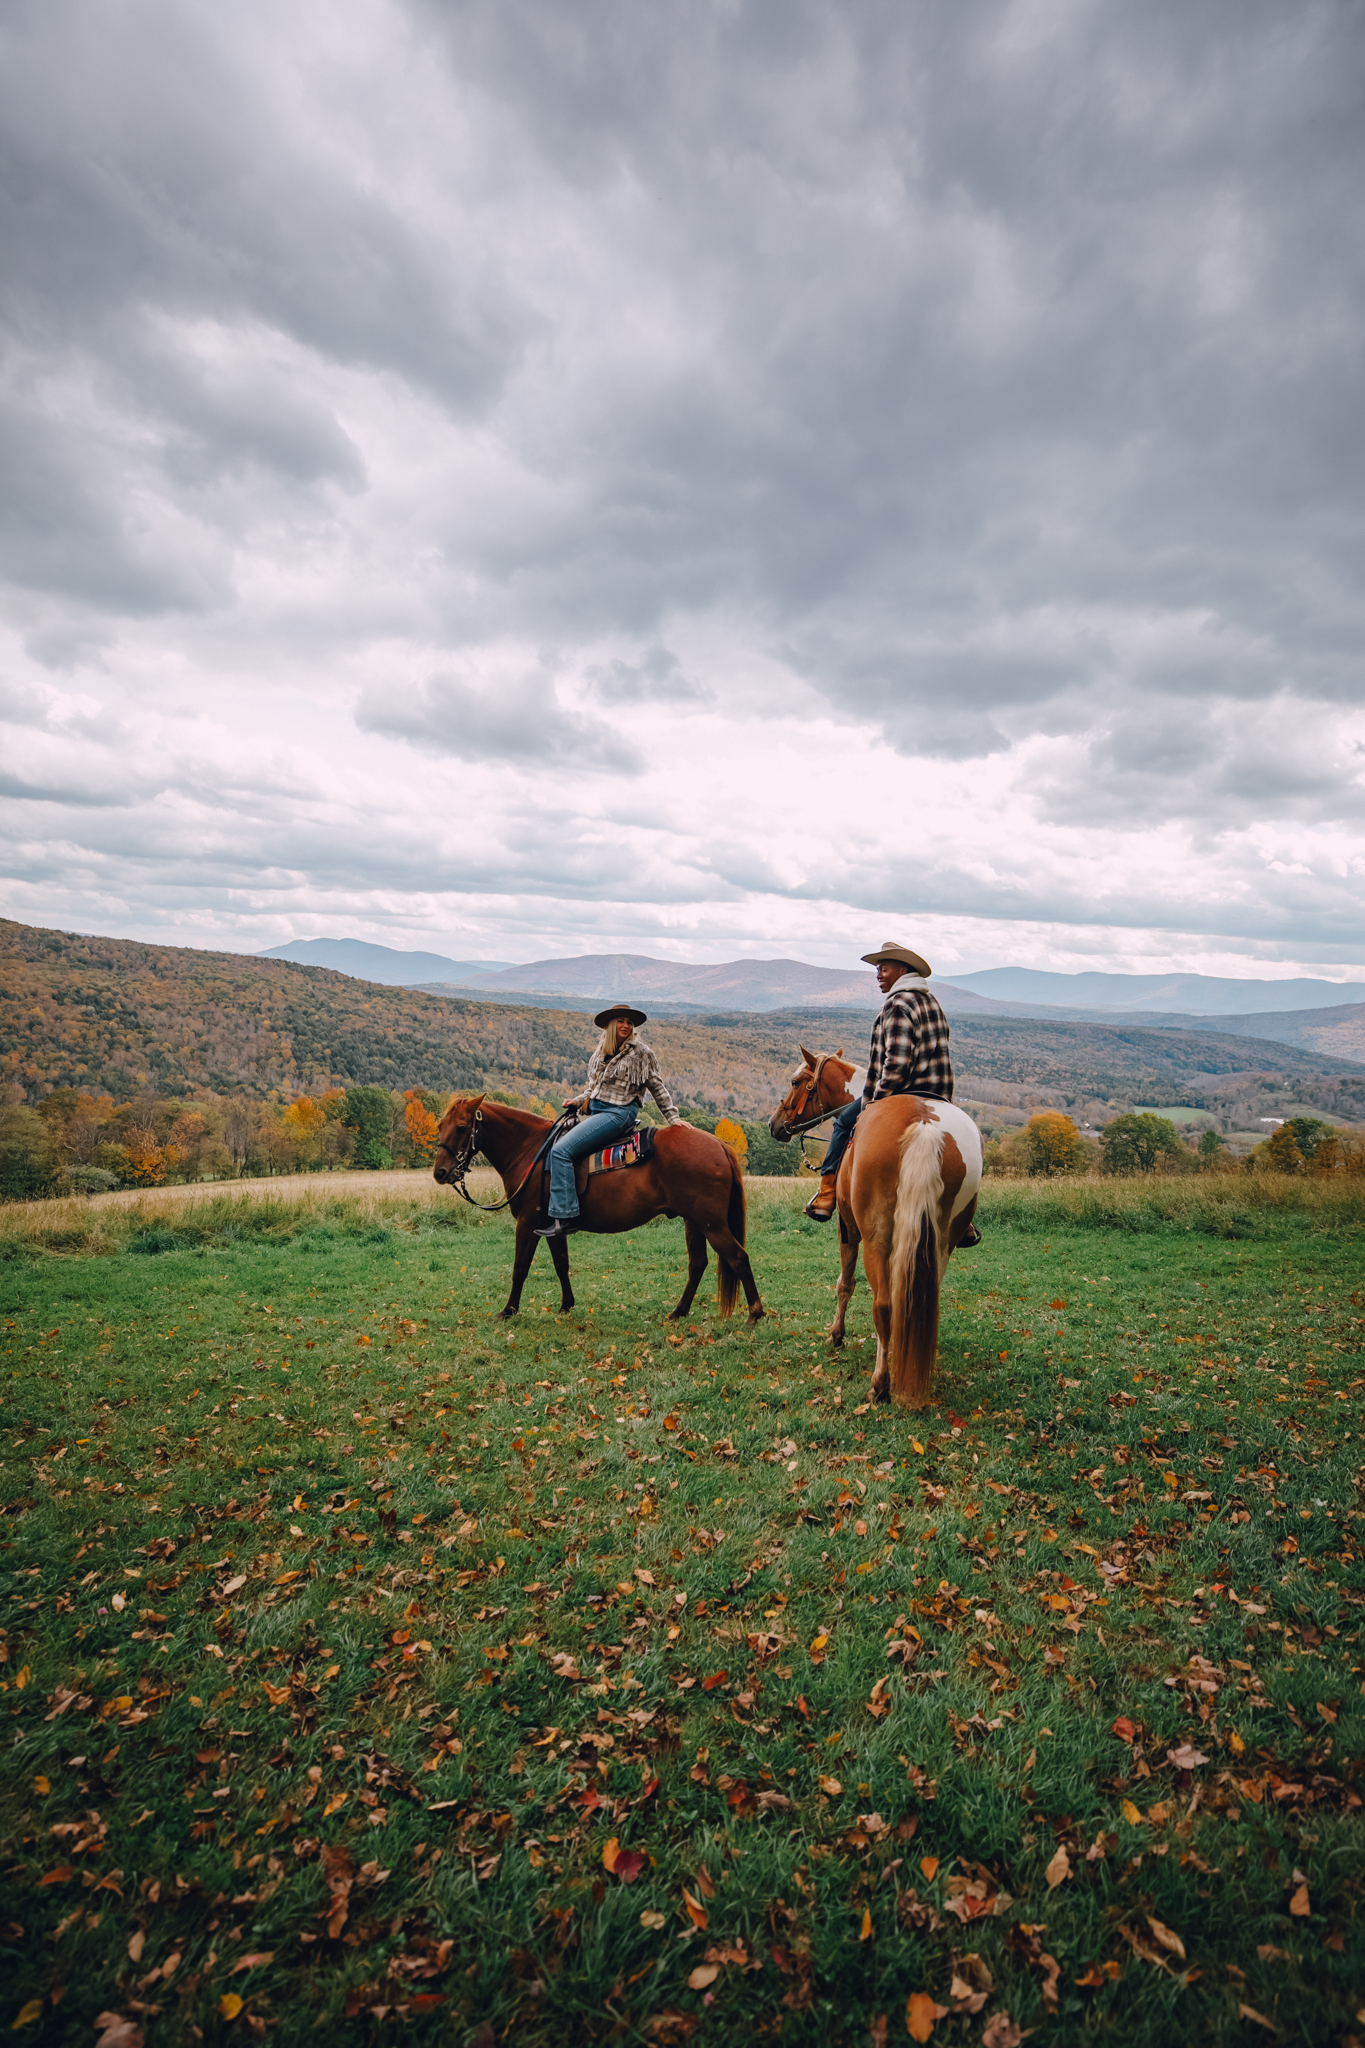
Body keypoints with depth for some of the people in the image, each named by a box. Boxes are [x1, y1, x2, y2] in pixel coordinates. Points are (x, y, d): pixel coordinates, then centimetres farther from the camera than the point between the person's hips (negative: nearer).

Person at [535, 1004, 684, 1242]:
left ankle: (565, 1216, -22)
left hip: (618, 1113, -8)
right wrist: (578, 1100, 7)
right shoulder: (600, 1053, 16)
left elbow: (657, 1088, 4)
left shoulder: (640, 1052, -1)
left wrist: (673, 1118, 3)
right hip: (594, 1110, 8)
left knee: (561, 1151, -21)